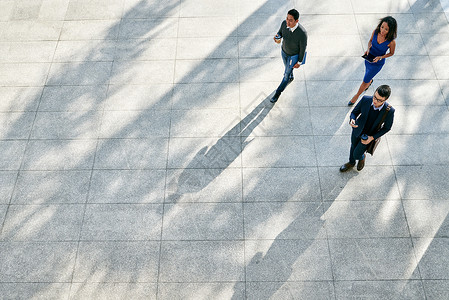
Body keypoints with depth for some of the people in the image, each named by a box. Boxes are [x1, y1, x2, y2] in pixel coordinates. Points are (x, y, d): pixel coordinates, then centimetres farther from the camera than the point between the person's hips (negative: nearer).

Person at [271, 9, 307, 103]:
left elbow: (303, 48, -23)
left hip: (294, 55, -4)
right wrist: (278, 37, -30)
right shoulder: (284, 23, -27)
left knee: (286, 74, 13)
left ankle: (278, 93, 36)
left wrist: (299, 62, -11)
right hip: (284, 50, 5)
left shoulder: (302, 33, -40)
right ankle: (290, 78, 66)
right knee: (287, 66, 32)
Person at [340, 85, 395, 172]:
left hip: (368, 136, -2)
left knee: (356, 155, 13)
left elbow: (387, 127, -14)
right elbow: (354, 112, -12)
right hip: (357, 130, 2)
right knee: (353, 147, 28)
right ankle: (351, 163, 60)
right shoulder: (365, 100, -29)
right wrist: (352, 120, -36)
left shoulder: (389, 111, -33)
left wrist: (372, 138, -23)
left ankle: (362, 157, 52)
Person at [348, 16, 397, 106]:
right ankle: (370, 81, 69)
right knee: (368, 74, 32)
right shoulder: (375, 31, -22)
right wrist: (368, 49, -19)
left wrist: (380, 57, -25)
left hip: (378, 63, -4)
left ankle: (356, 96, 37)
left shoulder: (391, 42, -32)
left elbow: (391, 53, -11)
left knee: (365, 81, 10)